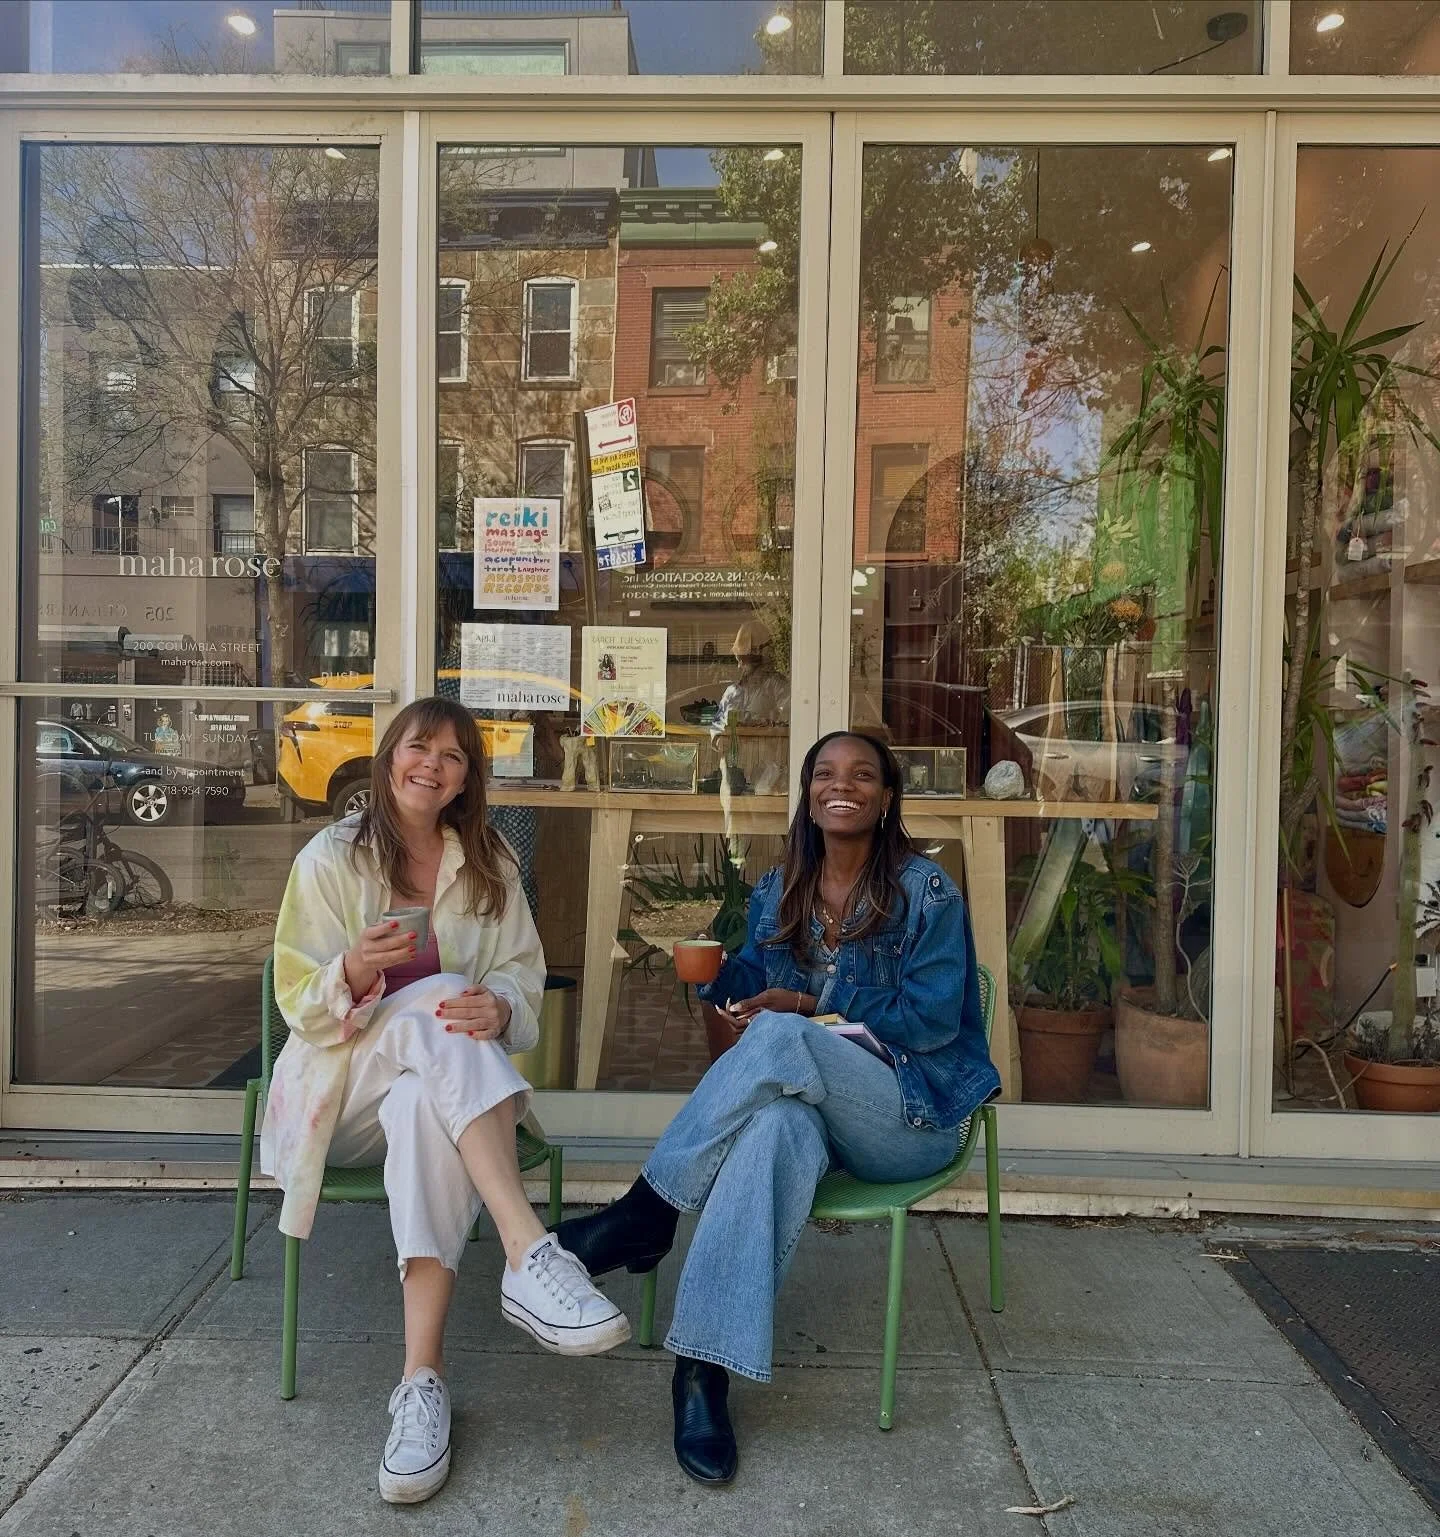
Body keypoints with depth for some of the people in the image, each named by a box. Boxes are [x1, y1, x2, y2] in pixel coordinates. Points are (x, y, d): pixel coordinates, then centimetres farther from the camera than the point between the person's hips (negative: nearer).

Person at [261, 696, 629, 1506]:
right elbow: (300, 1005, -6)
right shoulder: (332, 857, -2)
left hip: (442, 1083, 2)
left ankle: (424, 1378, -37)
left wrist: (500, 1007, -26)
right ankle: (531, 1252, -45)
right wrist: (357, 971, -29)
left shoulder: (491, 864, 6)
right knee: (439, 1013, -34)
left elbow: (524, 977, -1)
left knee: (427, 1109, -37)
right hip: (346, 1079, -2)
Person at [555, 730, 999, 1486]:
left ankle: (644, 1215, -21)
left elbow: (931, 1020, -8)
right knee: (777, 1124, -38)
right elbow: (751, 988, 14)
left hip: (912, 1116, -3)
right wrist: (715, 971, -10)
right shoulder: (777, 891, 11)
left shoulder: (926, 892, -3)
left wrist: (811, 1006, -13)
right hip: (810, 1100, 3)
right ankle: (704, 1369, -38)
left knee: (779, 1040, -34)